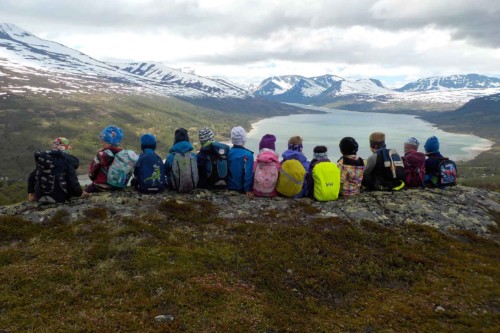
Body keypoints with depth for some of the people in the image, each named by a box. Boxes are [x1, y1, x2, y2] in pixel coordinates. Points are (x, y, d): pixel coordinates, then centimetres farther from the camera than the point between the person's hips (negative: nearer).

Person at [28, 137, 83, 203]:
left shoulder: (42, 157, 14)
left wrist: (31, 192, 31)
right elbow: (73, 182, -12)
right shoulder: (68, 161, -6)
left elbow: (32, 177, 20)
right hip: (58, 197, -6)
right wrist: (79, 193, 5)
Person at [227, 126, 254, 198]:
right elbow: (248, 173, -21)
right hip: (241, 188, -5)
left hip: (229, 186, 5)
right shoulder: (248, 154, -19)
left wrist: (228, 184, 15)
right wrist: (247, 190, -15)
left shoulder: (227, 152, -6)